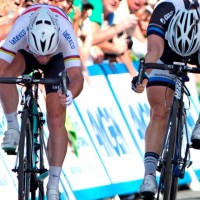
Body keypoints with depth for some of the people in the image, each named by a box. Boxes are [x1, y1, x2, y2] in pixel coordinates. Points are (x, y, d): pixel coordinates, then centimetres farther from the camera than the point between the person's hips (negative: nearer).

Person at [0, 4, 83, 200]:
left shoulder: (65, 34, -42)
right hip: (24, 53, 0)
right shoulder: (19, 31, -41)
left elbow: (76, 76, -48)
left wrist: (70, 94, -68)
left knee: (56, 121, -11)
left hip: (58, 57, 0)